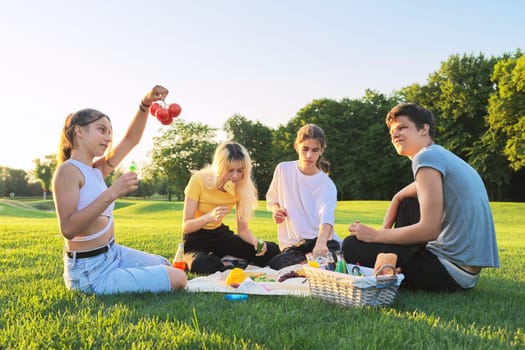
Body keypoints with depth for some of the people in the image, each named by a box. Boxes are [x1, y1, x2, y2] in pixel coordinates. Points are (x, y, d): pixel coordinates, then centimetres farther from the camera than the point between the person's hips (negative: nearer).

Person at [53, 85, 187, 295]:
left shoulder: (95, 169, 7)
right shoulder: (68, 170, -19)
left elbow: (130, 140, 10)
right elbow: (68, 229, -30)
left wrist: (145, 104, -4)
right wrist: (112, 193, -34)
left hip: (113, 254, 10)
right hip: (91, 271, -10)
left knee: (167, 267, 28)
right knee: (177, 279, -8)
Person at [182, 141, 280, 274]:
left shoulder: (241, 187, -8)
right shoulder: (199, 180, -20)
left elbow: (243, 229, -4)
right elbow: (186, 227, -21)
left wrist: (255, 241, -27)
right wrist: (209, 217, -41)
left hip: (220, 235, 5)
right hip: (196, 239, -4)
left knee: (272, 251, -12)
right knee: (201, 265, -41)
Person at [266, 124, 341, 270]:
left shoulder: (327, 185, -5)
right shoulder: (283, 170, 3)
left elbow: (326, 218, -24)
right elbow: (271, 199, 21)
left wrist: (321, 243, -46)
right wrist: (275, 209, -4)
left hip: (322, 241, -2)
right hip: (292, 245, 3)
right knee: (274, 265, -32)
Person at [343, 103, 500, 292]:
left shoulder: (426, 157, -14)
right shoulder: (443, 156, 18)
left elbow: (429, 230, -21)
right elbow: (399, 197, 30)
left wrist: (376, 235, -11)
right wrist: (384, 231, 14)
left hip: (451, 272, -10)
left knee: (352, 246, -12)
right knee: (406, 204, 28)